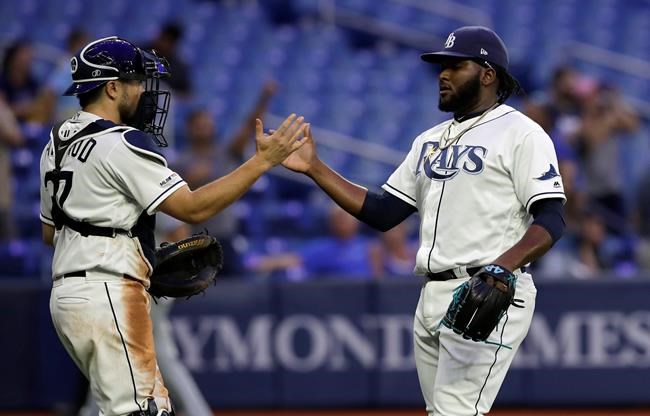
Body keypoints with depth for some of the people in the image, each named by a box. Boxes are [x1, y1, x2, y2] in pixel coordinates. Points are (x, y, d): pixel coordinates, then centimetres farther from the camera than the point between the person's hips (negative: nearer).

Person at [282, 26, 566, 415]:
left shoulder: (520, 133, -5)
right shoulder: (430, 141, 20)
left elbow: (551, 220, -14)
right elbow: (382, 213, 17)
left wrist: (501, 268, -30)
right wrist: (314, 168, 10)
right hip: (432, 296, 8)